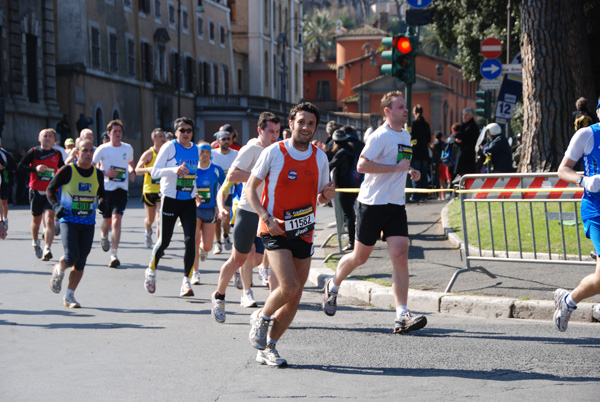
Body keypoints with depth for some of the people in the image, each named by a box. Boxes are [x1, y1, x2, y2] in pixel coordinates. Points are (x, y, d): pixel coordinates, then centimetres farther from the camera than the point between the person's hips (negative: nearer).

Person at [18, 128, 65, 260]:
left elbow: (62, 169, 24)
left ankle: (47, 249, -24)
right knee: (36, 220, 14)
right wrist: (35, 168, -17)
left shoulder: (57, 154, 8)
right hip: (36, 191, 0)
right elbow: (20, 166, -4)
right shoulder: (33, 152, 1)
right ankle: (35, 243, 41)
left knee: (49, 219, -17)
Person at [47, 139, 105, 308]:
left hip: (88, 223, 4)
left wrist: (101, 202, 0)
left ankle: (69, 296, 16)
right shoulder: (67, 171, -7)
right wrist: (56, 206, -13)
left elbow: (101, 194, 22)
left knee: (80, 262, 2)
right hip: (69, 220, -4)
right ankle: (58, 271, 17)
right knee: (71, 257, -18)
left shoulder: (98, 174, 6)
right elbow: (50, 189, 2)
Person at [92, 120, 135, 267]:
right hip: (106, 188, 0)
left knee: (117, 221, -15)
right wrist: (104, 172, -18)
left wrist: (132, 172, 5)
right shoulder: (103, 149, -3)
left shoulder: (128, 148, 7)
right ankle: (103, 235, 51)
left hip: (121, 189, 0)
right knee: (107, 221, 12)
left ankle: (114, 255, -16)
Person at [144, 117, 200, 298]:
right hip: (170, 199, -4)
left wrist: (196, 193, 18)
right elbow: (154, 172, -13)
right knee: (164, 240, 0)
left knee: (190, 240, -9)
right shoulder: (169, 147, -7)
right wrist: (174, 170, -28)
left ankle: (186, 281, -5)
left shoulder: (196, 150, 9)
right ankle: (151, 272, 27)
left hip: (189, 201, 4)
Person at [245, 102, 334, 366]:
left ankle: (268, 348, 18)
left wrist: (328, 195, -7)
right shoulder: (273, 152, -5)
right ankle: (261, 319, 9)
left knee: (294, 299, 3)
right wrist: (266, 217, -13)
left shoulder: (320, 158, 7)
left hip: (304, 233, 5)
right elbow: (250, 188, 0)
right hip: (276, 231, -5)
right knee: (289, 286, -21)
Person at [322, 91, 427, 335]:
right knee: (360, 257, 7)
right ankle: (333, 287, 37)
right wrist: (397, 168, -22)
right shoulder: (381, 136, -12)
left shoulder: (406, 136, 15)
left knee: (400, 255, -10)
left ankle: (402, 316, -15)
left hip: (396, 205, 6)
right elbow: (362, 166, -22)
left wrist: (409, 172, 13)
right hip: (372, 204, -6)